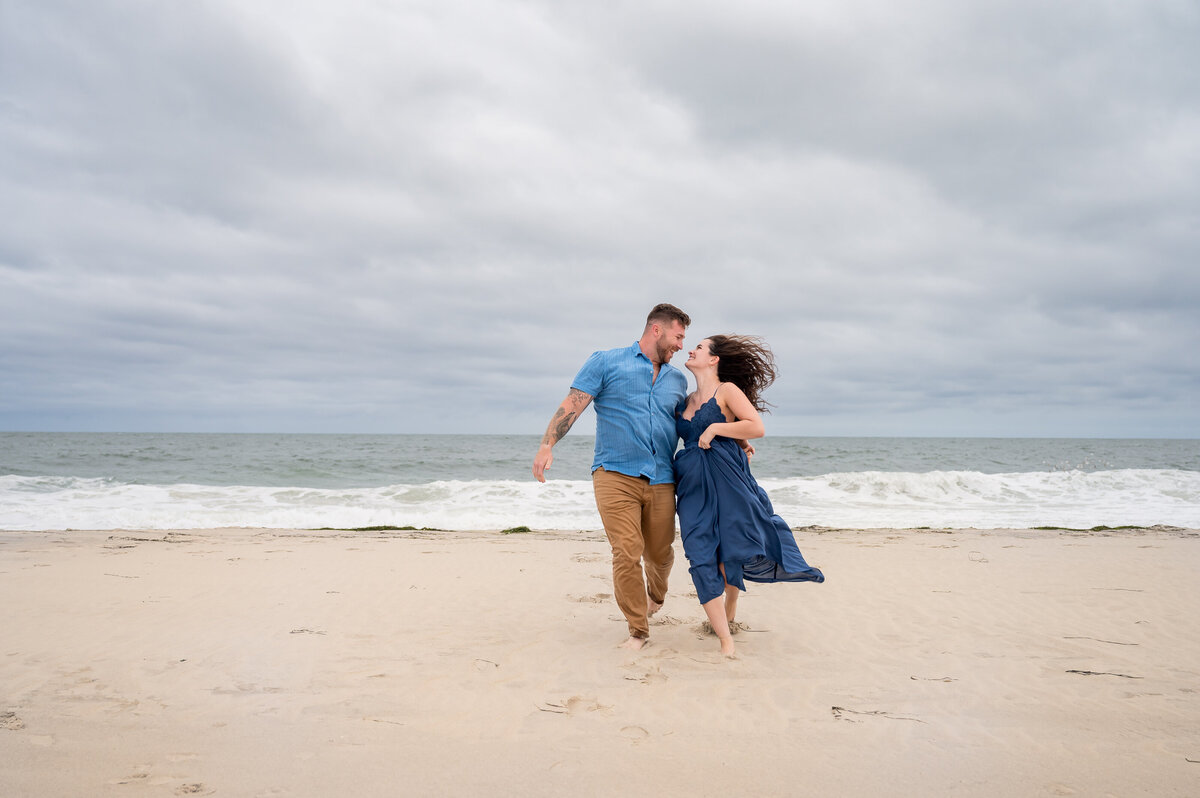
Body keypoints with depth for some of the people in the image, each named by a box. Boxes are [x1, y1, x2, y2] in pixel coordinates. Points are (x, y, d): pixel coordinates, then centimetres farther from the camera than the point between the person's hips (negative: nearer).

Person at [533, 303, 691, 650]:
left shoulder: (677, 379, 19)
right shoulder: (607, 362, 3)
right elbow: (572, 404, -4)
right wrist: (547, 445, -16)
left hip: (661, 480, 5)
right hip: (616, 475, -4)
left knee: (660, 554, 9)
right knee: (627, 553, -10)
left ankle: (655, 596, 42)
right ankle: (638, 630, 6)